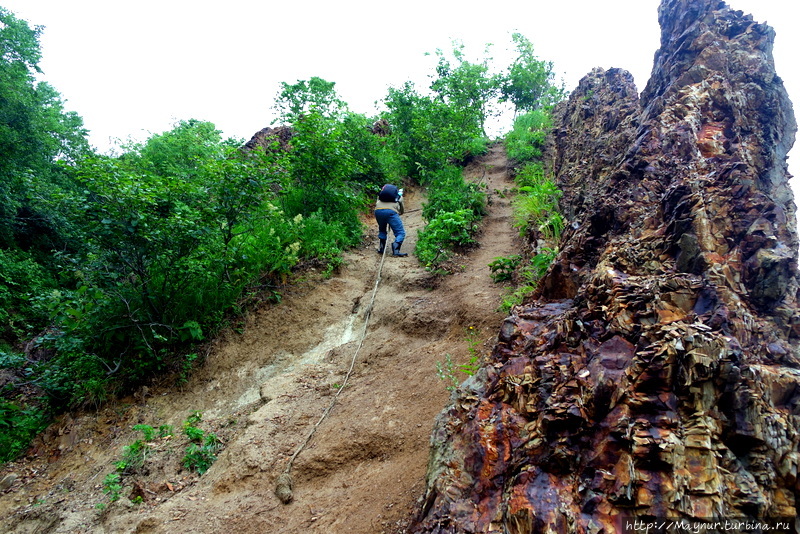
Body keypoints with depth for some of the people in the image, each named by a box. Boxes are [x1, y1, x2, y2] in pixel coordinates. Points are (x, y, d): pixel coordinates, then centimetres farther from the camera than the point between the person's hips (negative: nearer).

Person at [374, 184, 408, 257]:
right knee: (400, 232, 2)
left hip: (378, 210, 3)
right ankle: (396, 250, -18)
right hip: (391, 211, -3)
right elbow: (401, 211, 29)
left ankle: (381, 248, 23)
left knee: (382, 230, 28)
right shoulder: (399, 196, 30)